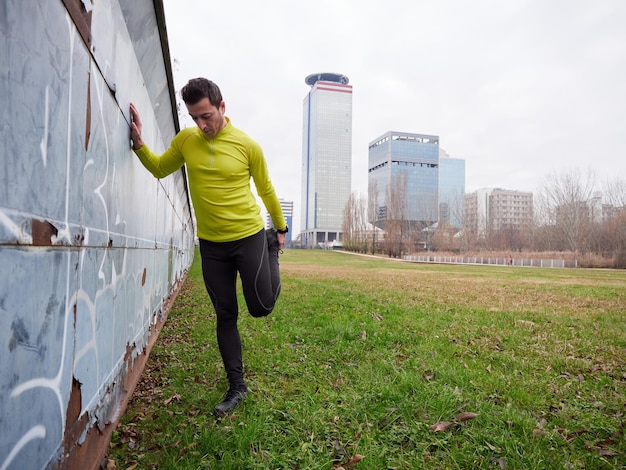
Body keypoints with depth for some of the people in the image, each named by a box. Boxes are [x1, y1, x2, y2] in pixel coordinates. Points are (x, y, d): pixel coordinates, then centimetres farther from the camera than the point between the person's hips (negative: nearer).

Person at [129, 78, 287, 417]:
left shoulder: (247, 145, -9)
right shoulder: (185, 140, 0)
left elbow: (265, 189, 2)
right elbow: (159, 169, 16)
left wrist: (280, 228, 11)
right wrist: (139, 143, -2)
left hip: (249, 237, -3)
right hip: (210, 244, 3)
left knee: (261, 307, 4)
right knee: (225, 315, 9)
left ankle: (271, 249, 33)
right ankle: (236, 386, 25)